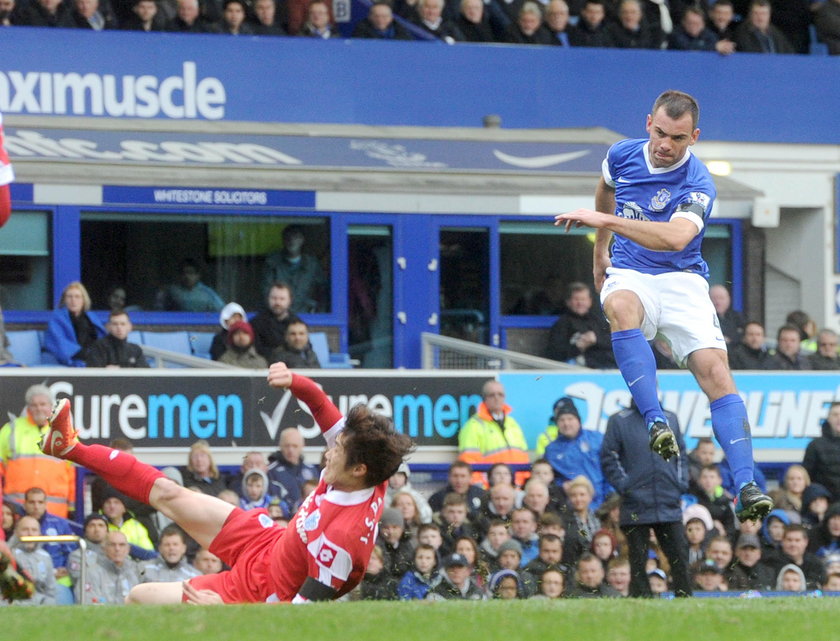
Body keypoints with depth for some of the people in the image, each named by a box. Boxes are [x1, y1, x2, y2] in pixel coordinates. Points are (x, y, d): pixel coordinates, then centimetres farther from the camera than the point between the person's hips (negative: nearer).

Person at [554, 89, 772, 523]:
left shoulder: (697, 185, -16)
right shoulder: (622, 155, 1)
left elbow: (675, 238, -34)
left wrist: (605, 220, -35)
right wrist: (600, 250, 33)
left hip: (682, 281, -2)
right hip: (629, 274, 3)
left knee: (715, 370, -23)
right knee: (620, 307, -37)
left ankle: (746, 488, -29)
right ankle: (655, 422, -44)